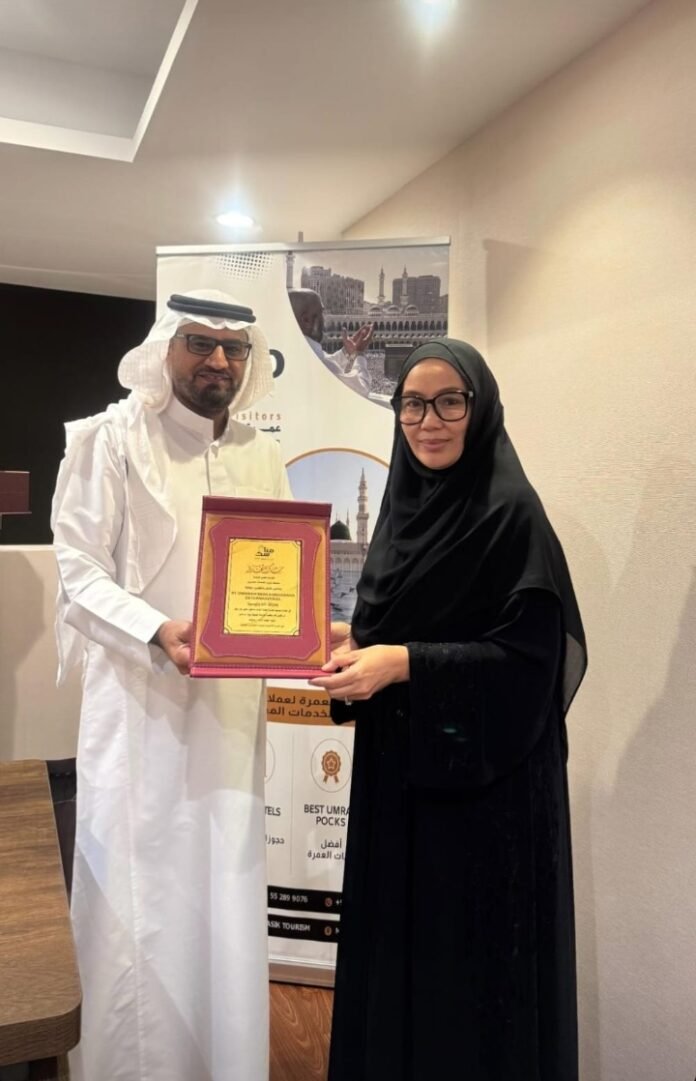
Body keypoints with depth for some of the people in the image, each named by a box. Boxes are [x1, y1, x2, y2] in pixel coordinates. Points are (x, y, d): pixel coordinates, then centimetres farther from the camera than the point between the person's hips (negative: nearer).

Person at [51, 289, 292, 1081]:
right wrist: (157, 633, -24)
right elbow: (78, 571, -9)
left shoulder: (261, 455, 11)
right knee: (140, 899, 3)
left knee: (227, 896, 13)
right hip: (140, 702, -4)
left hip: (231, 705, 5)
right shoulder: (113, 438, -4)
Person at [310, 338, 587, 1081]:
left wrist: (402, 663, -25)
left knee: (469, 953, 7)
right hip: (399, 767, 7)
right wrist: (358, 646, -4)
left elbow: (530, 657, -19)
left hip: (483, 776, -7)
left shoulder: (511, 513, -14)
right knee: (398, 937, 18)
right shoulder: (405, 503, 7)